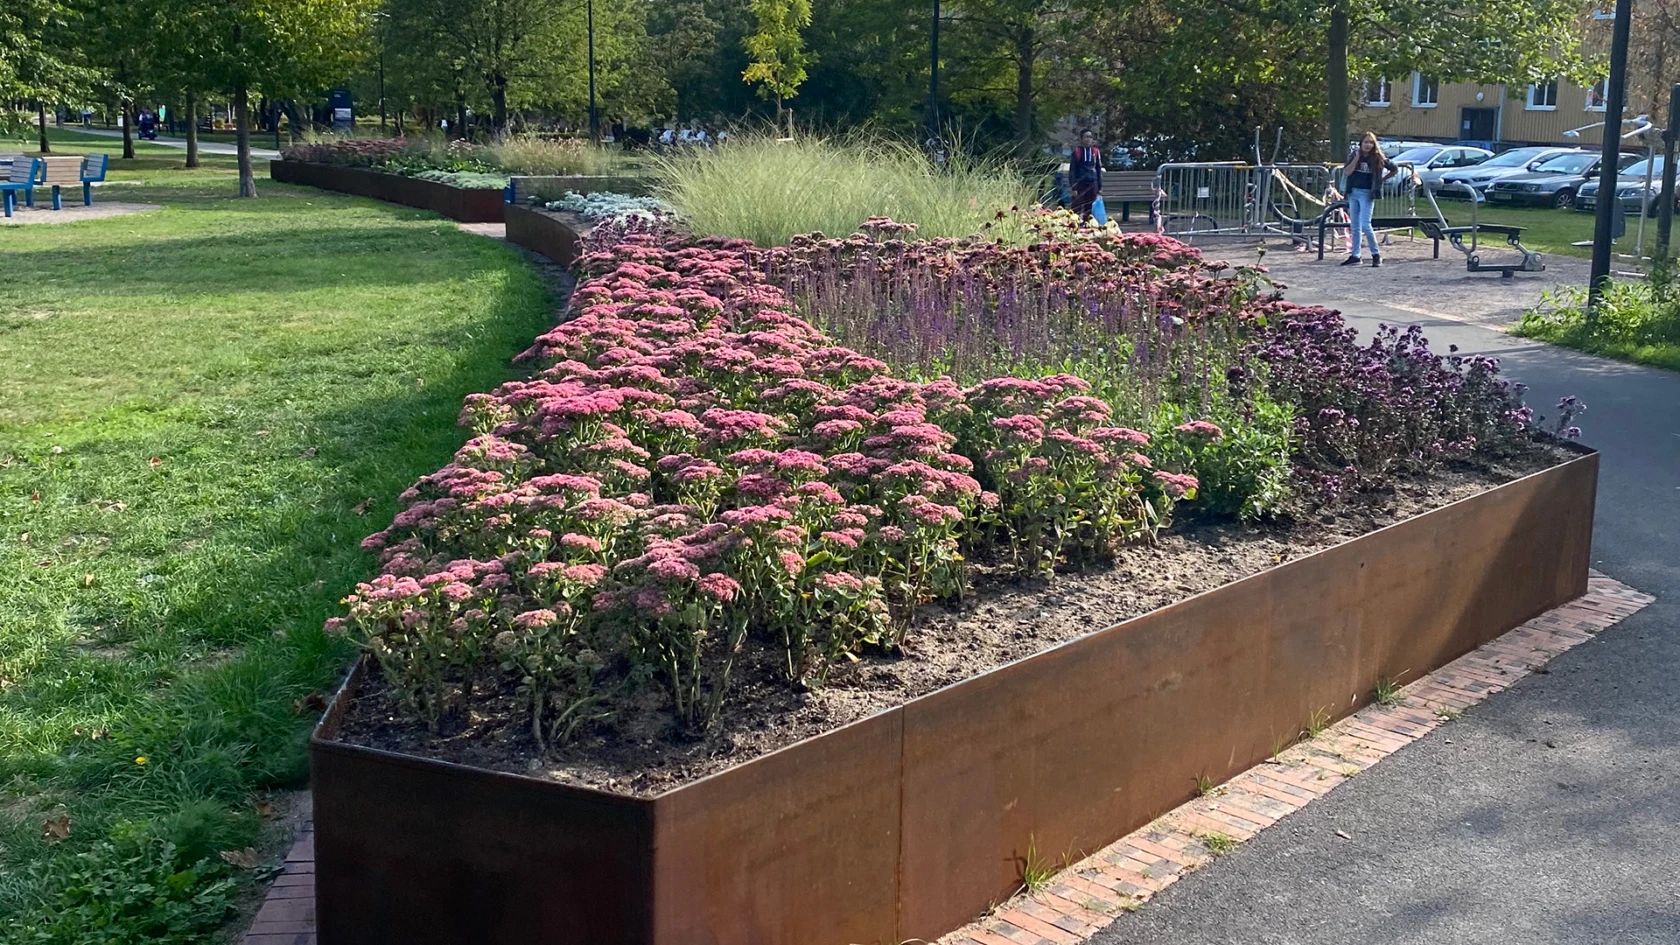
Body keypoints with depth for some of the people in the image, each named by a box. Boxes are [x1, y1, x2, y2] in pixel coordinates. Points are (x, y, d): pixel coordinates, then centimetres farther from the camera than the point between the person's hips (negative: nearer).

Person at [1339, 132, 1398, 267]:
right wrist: (1356, 158, -13)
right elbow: (1346, 172, -7)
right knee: (1354, 226, 8)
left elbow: (1395, 169, 6)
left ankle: (1376, 254, -3)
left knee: (1365, 225, -14)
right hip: (1353, 192, 5)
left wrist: (1382, 180, 6)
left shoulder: (1378, 158, -4)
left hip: (1367, 194, -5)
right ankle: (1355, 256, 14)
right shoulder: (1355, 155, 5)